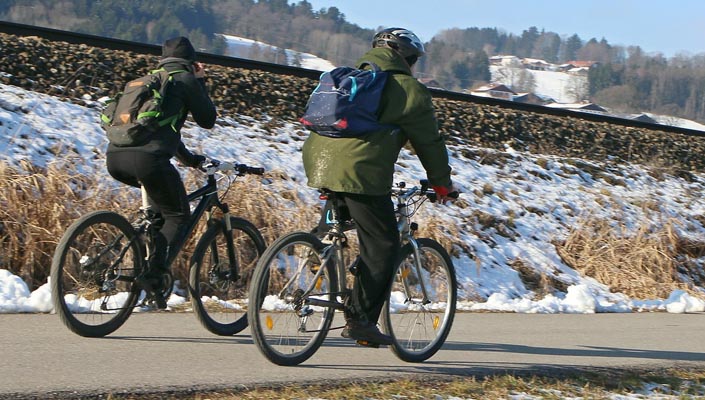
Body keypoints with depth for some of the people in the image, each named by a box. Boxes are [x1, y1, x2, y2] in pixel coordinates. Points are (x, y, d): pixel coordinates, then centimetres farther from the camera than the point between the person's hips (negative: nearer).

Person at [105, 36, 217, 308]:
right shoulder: (185, 79, 11)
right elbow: (207, 120, 17)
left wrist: (190, 159, 51)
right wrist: (201, 83, 27)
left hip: (115, 158, 7)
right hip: (147, 158, -7)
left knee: (159, 195, 33)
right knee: (178, 215, 7)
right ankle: (153, 271, -13)